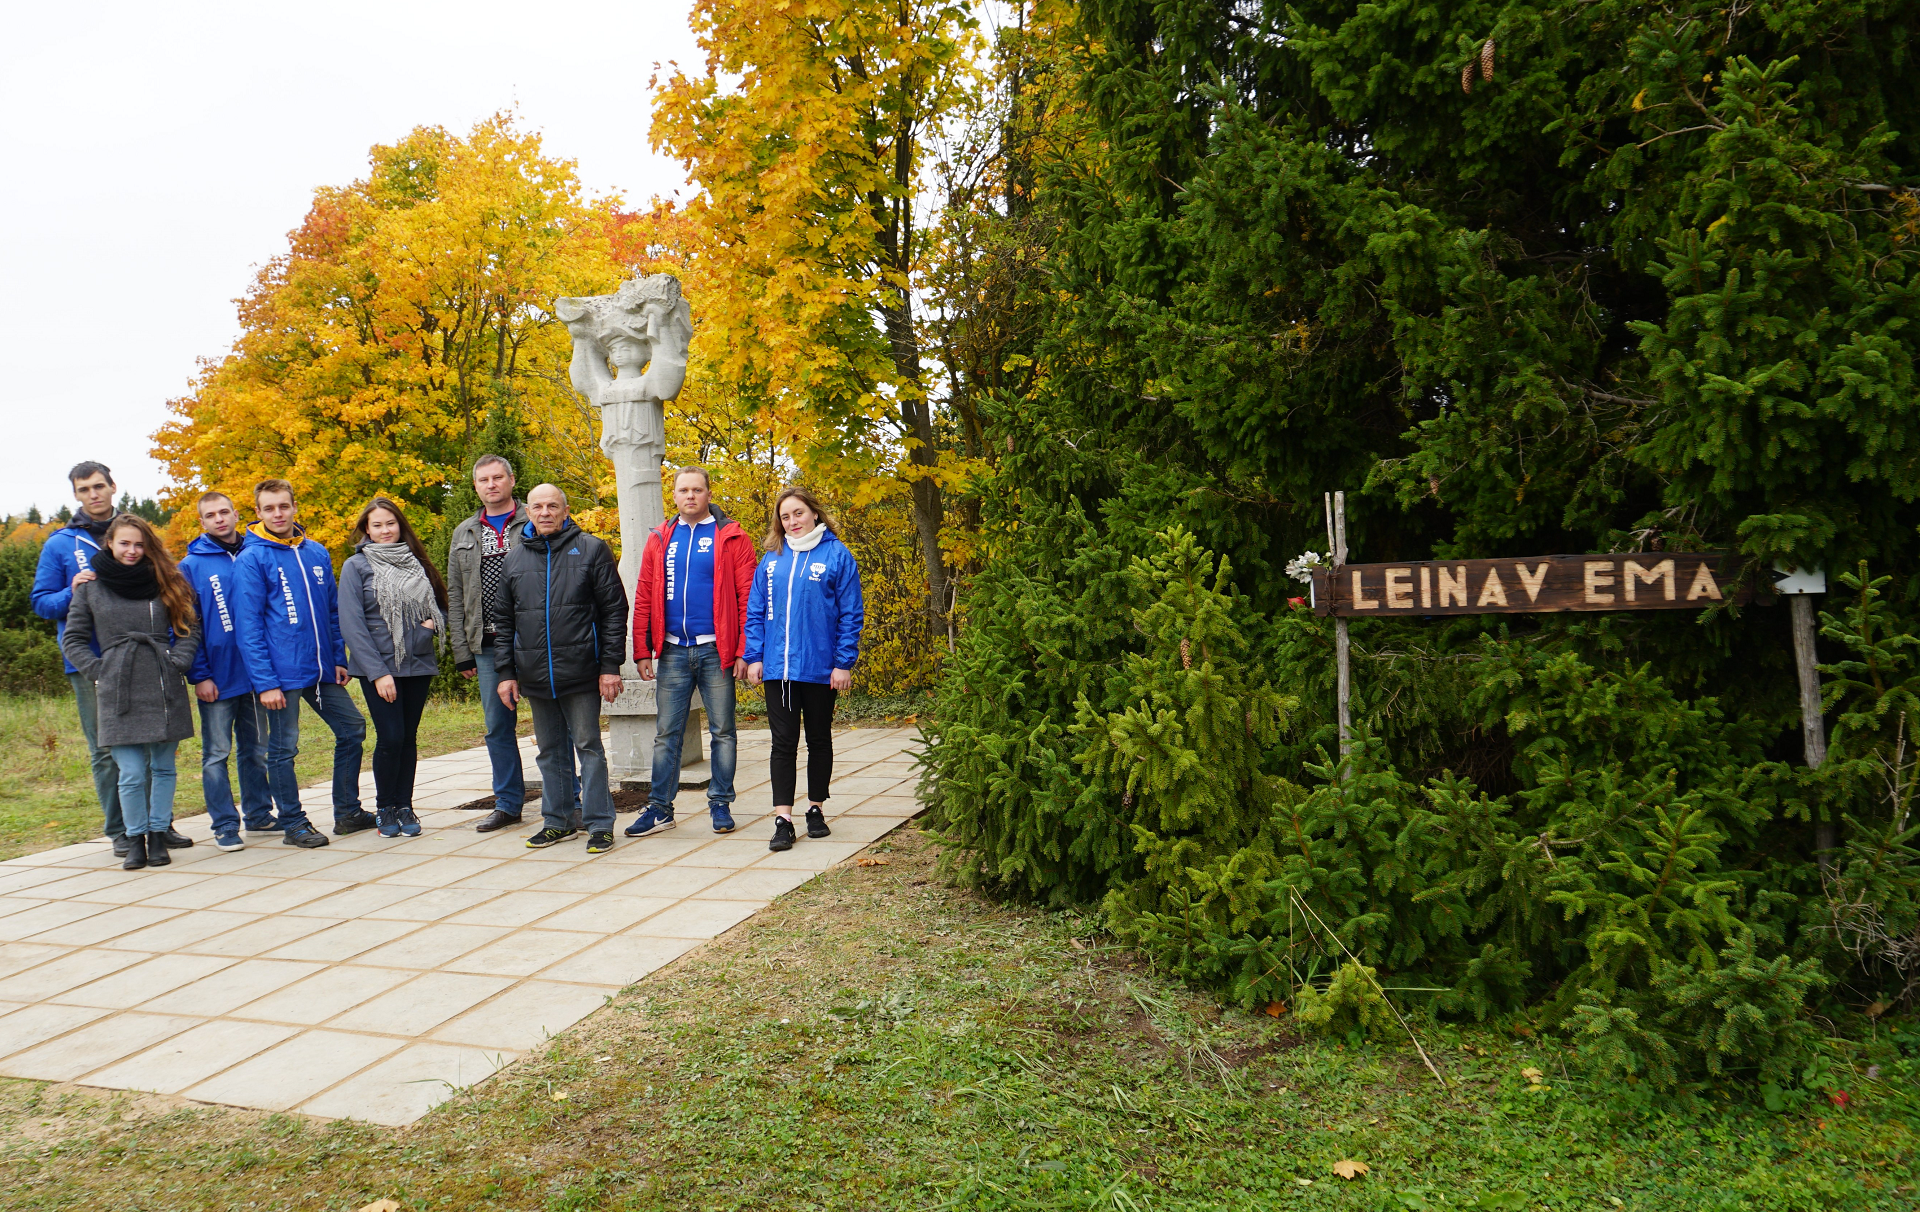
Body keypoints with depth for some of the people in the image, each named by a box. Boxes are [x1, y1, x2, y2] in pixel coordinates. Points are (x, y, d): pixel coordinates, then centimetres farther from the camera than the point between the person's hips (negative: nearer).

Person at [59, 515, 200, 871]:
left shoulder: (165, 582, 11)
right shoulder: (91, 587, 8)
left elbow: (189, 629, 12)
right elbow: (72, 639, 11)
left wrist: (178, 662, -3)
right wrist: (97, 671, -2)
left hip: (165, 690, 1)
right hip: (118, 693, -1)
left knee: (163, 767, 7)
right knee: (131, 774, -5)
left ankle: (158, 835, 18)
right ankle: (135, 839, 9)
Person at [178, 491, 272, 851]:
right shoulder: (191, 566, -1)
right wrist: (199, 675, -10)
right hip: (217, 678, -3)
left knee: (257, 749, 13)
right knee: (216, 753, 2)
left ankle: (259, 813, 25)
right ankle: (224, 825, 8)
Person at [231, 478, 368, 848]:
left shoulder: (317, 553, 8)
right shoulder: (252, 559, -8)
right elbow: (249, 626, -11)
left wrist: (339, 658, 8)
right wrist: (265, 682, -16)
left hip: (322, 669, 6)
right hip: (283, 674, -6)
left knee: (352, 729, 10)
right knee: (283, 749, 3)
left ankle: (348, 811, 24)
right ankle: (293, 824, 16)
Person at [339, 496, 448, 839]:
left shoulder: (416, 563, 10)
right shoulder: (356, 566, -2)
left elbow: (440, 606, 17)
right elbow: (351, 625, -8)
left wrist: (433, 622, -8)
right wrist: (378, 672, -15)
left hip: (419, 665, 4)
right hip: (379, 667, -4)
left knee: (409, 738, 7)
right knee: (390, 738, -6)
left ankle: (405, 807, 17)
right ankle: (385, 808, 11)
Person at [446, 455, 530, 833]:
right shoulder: (463, 535, 15)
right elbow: (455, 597, 15)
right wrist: (461, 652, 8)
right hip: (487, 646, 4)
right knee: (497, 726, 8)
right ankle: (508, 803, 18)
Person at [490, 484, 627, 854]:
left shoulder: (591, 550, 0)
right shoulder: (515, 558, 12)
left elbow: (614, 610, -2)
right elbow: (503, 620, 14)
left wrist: (610, 665, -9)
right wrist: (505, 672, 7)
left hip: (579, 671, -4)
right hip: (534, 677, 4)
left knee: (588, 747, -1)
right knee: (550, 751, 12)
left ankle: (599, 823, 5)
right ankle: (557, 820, 22)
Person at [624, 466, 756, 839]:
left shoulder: (731, 537, -1)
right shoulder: (660, 540, 10)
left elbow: (747, 597, -5)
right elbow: (644, 598, 9)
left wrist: (744, 651, -11)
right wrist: (642, 651, 3)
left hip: (716, 651, -3)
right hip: (673, 651, 3)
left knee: (722, 731, 6)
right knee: (667, 734, 6)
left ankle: (720, 804, 17)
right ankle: (660, 808, 13)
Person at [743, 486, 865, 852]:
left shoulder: (837, 555, -3)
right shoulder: (772, 558, 7)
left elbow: (851, 614, -5)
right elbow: (756, 612, 10)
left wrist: (844, 663, -9)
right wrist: (754, 656, 1)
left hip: (820, 667, -2)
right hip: (778, 668, 2)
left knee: (819, 739, 11)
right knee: (783, 742, 0)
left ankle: (816, 808, 24)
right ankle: (782, 819, 1)